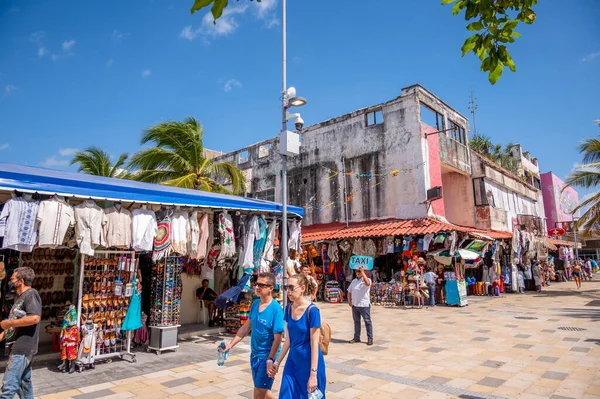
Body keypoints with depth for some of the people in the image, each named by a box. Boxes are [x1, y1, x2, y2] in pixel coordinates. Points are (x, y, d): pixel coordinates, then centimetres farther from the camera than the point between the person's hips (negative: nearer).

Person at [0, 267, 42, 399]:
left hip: (22, 348, -10)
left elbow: (34, 318, -27)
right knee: (24, 383, 17)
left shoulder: (31, 294, -13)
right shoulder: (19, 297, 18)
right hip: (18, 348, 10)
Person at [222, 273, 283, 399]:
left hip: (267, 356, -7)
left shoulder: (276, 309, -21)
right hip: (255, 354, 7)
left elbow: (277, 338, -21)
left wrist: (270, 360, -24)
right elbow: (247, 327, 9)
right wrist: (231, 344, 5)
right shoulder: (255, 304, 0)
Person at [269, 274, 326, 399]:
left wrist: (313, 374, -17)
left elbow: (314, 344, -18)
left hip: (309, 362, -5)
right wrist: (277, 362, 10)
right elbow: (288, 340, 7)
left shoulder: (311, 310, -19)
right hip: (293, 361, 6)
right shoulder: (289, 308, -1)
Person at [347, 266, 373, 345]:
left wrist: (362, 272, -29)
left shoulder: (367, 279, -6)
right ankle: (356, 337, 24)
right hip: (354, 305, 6)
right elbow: (349, 291, 18)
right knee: (356, 321, 14)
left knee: (367, 321, 1)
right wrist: (349, 300, 4)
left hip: (364, 305, -6)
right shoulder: (354, 281, 13)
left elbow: (367, 283, -32)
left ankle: (370, 339, 9)